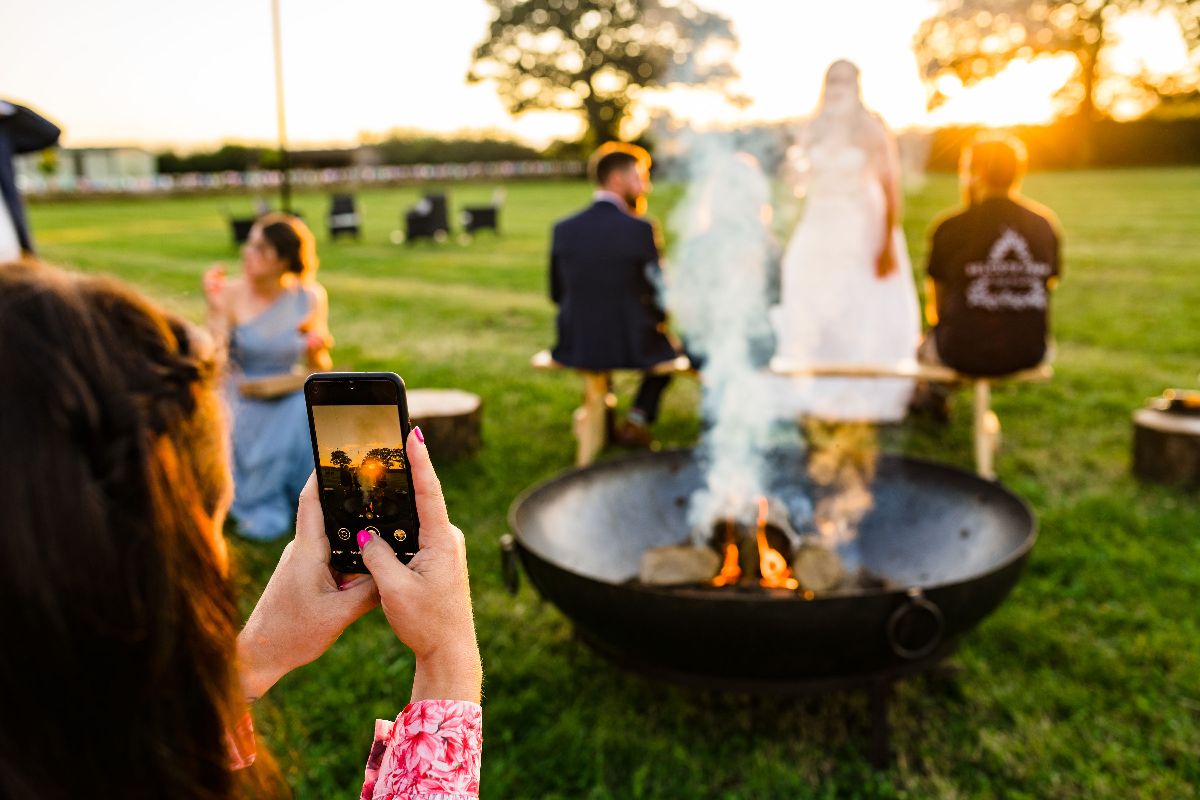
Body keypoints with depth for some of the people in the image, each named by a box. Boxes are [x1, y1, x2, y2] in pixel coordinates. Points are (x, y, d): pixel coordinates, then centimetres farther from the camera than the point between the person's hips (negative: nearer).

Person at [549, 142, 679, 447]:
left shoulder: (563, 229, -3)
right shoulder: (639, 229, -14)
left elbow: (557, 293, 6)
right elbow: (661, 296, -8)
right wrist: (660, 316, 15)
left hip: (576, 347, 4)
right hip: (631, 346, -4)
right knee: (669, 344, 29)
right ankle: (637, 419, 22)